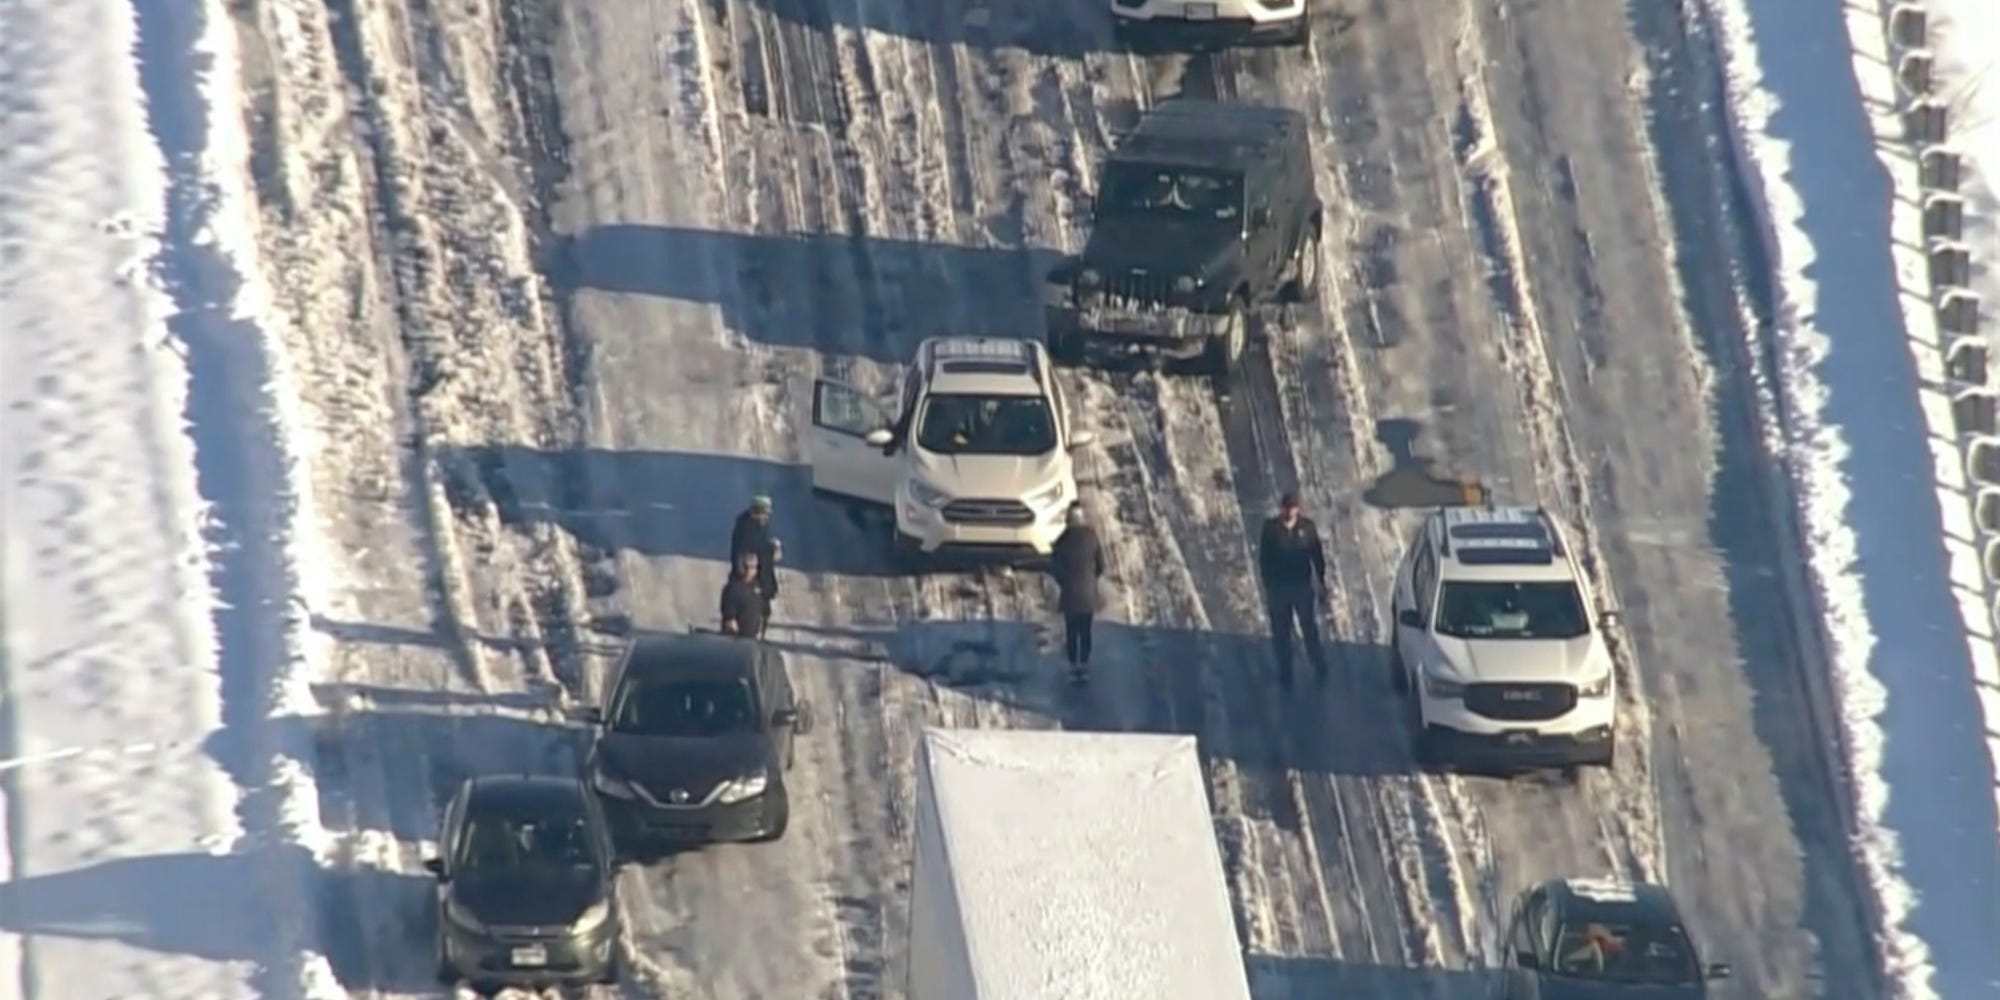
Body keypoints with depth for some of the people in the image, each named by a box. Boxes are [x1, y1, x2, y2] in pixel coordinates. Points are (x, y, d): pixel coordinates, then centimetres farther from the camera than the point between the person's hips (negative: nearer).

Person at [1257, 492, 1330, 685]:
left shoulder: (1307, 526, -7)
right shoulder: (1271, 528, -7)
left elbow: (1317, 554, 1)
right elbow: (1264, 558, -1)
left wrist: (1321, 580, 2)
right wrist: (1267, 584, -1)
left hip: (1303, 585, 0)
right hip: (1278, 587, 0)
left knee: (1310, 628, 7)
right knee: (1281, 632, 7)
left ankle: (1320, 669, 20)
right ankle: (1285, 673, 18)